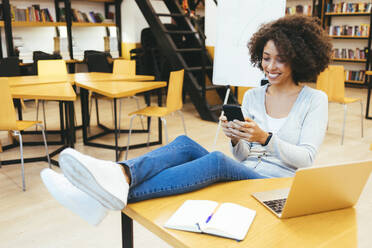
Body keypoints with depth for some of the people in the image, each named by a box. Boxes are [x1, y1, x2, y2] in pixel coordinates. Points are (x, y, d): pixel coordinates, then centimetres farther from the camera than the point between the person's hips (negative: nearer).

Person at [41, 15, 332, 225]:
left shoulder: (315, 100, 1)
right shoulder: (252, 96, 12)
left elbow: (306, 158, -8)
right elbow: (242, 157, 12)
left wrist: (265, 138, -23)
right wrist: (237, 139, -11)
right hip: (243, 174, 4)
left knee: (217, 160, -36)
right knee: (185, 144, -24)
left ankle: (119, 192, -51)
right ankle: (117, 175, -50)